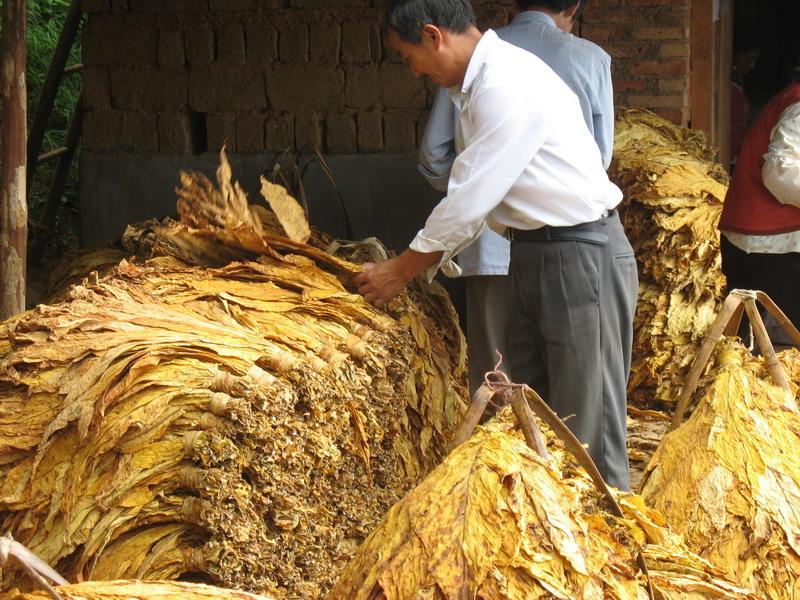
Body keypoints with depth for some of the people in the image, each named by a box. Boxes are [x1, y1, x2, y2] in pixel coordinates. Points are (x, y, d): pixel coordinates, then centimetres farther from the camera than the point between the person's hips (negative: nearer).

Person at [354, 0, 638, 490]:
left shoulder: (508, 85, -20)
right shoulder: (478, 84, 10)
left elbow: (471, 199, -18)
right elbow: (474, 194, 15)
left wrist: (402, 270, -8)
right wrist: (430, 261, 10)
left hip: (581, 254, -10)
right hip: (532, 255, 10)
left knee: (586, 419, -6)